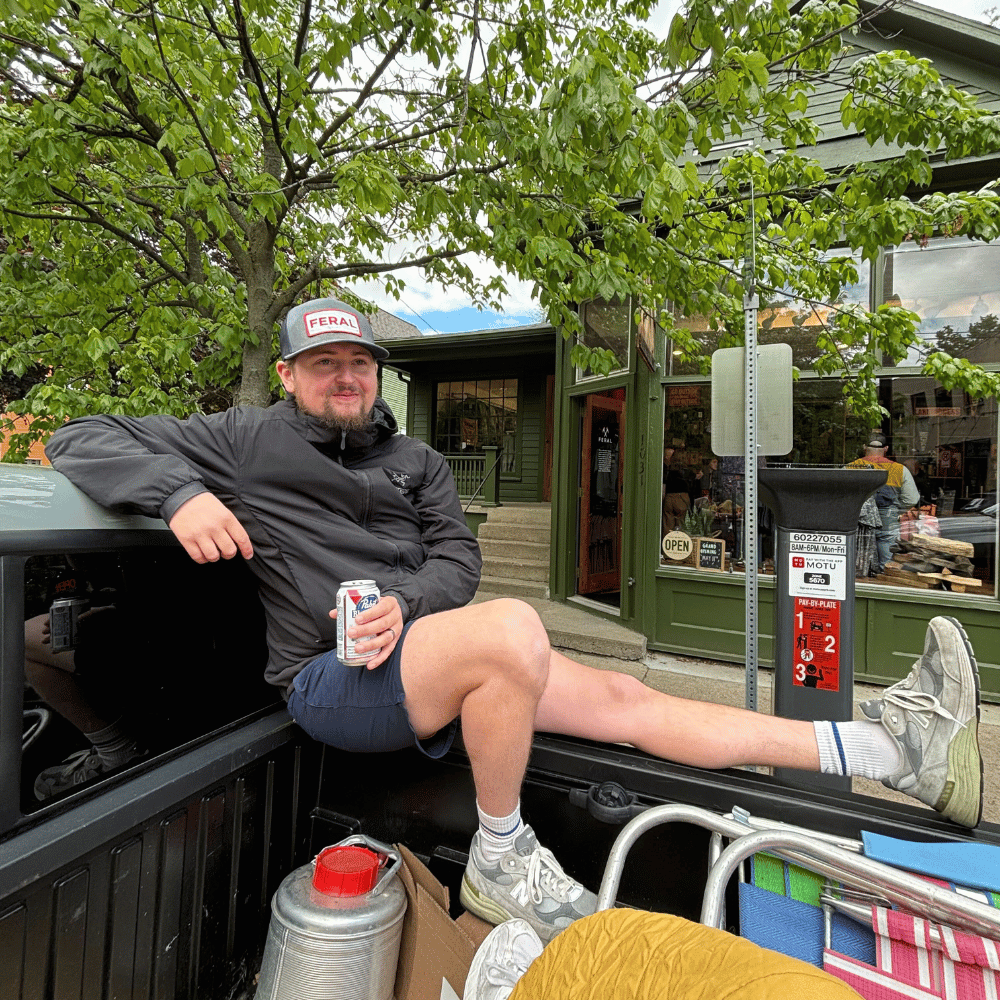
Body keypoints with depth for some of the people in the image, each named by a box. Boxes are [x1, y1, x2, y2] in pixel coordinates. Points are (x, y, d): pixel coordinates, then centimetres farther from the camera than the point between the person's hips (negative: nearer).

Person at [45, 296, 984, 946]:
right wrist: (181, 492, -15)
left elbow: (457, 554, 7)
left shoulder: (414, 461, 15)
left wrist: (407, 602, -16)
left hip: (426, 644, 5)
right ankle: (500, 862, -10)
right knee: (514, 629, -34)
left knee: (624, 698, -5)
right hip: (331, 679, -5)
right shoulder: (245, 442, 5)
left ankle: (891, 748, 0)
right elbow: (83, 440, 7)